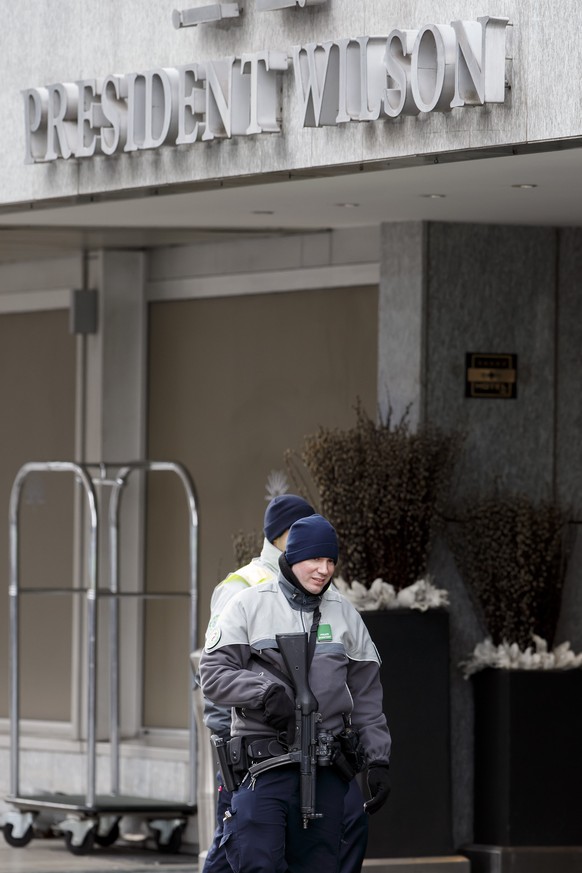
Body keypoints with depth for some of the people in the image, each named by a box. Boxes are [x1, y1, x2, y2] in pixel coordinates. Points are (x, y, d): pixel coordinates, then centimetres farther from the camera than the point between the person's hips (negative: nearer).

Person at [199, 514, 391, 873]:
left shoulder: (344, 614, 13)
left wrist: (378, 761, 9)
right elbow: (213, 674, -3)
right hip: (263, 763, -4)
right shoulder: (250, 606, 2)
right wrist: (266, 691, -19)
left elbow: (367, 697, 15)